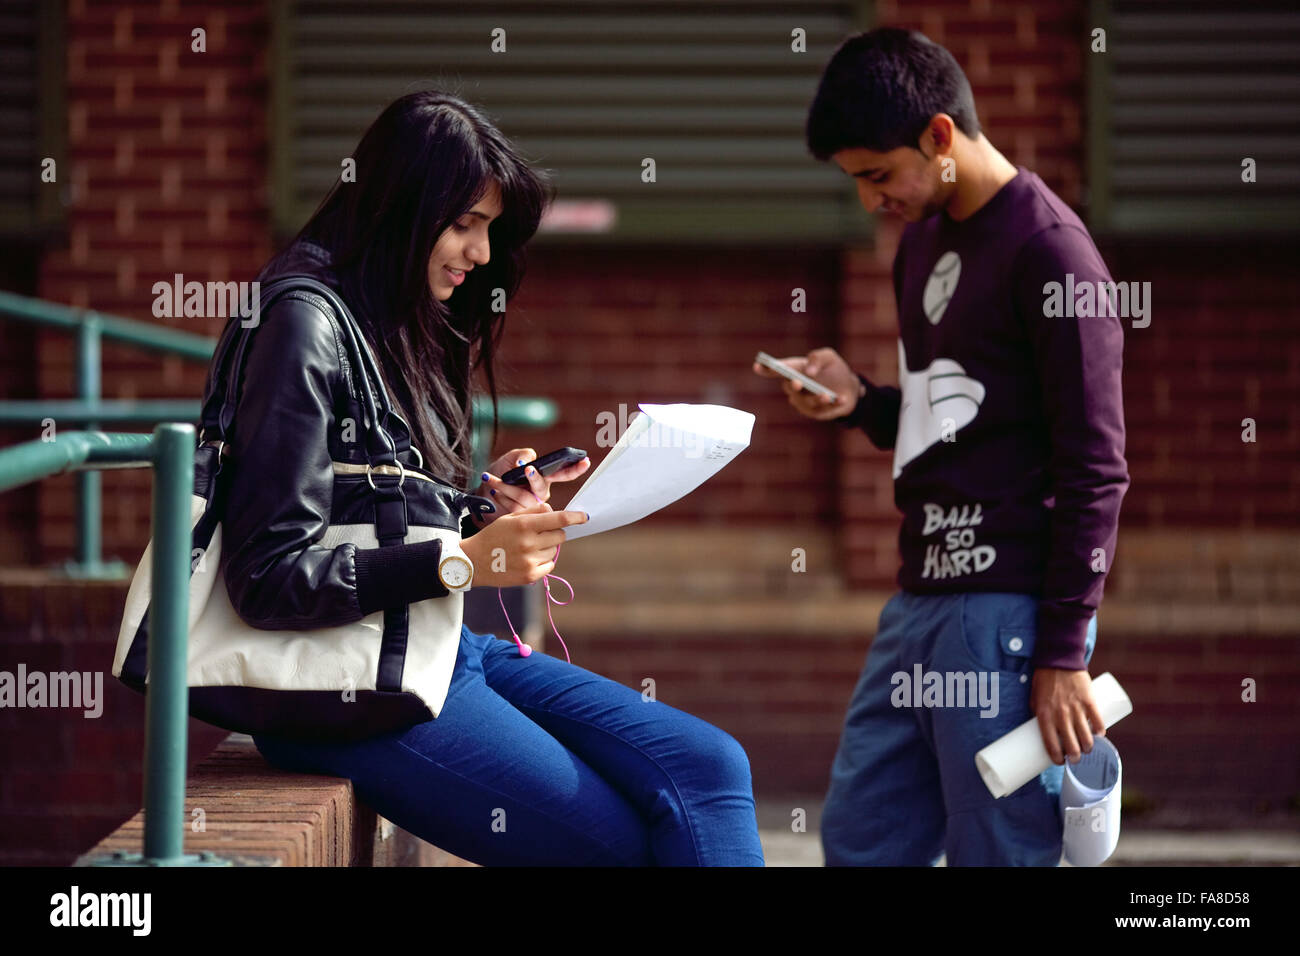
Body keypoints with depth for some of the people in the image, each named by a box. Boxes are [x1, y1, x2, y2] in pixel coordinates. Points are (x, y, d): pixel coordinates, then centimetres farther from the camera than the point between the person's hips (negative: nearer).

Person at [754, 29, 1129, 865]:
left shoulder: (1048, 251, -11)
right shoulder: (923, 240, 16)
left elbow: (1095, 470, -13)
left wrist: (1063, 652, -15)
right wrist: (858, 400, 4)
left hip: (1009, 609, -9)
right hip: (921, 602, 9)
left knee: (997, 852, -7)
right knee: (857, 842, 10)